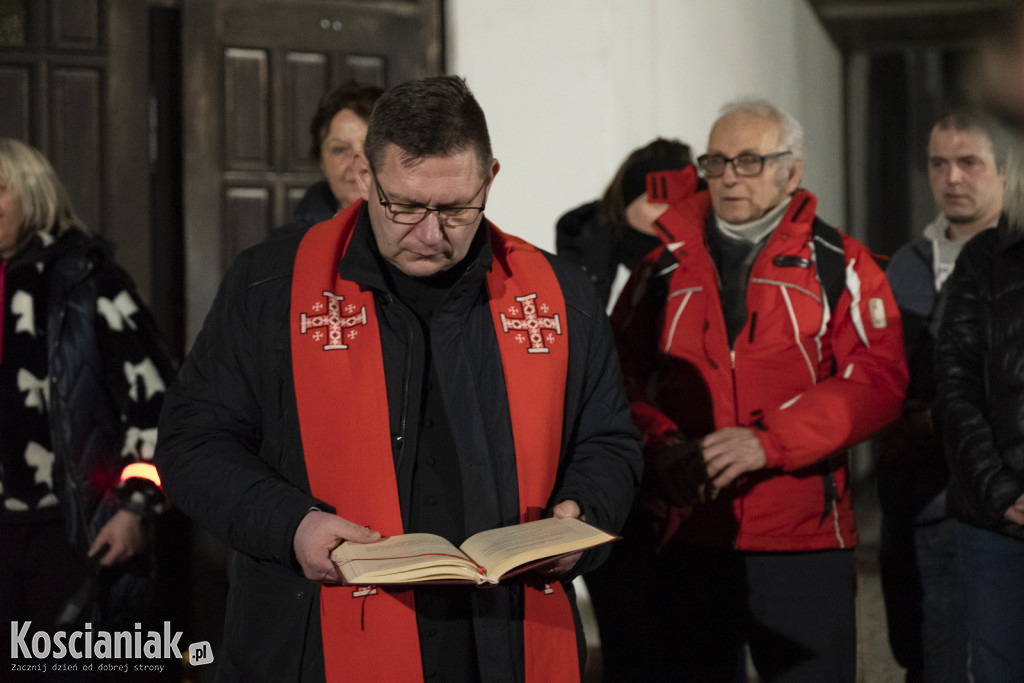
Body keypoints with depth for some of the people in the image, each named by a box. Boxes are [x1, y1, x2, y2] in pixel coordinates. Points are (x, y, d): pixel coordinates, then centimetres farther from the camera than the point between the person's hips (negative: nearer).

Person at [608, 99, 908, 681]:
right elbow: (620, 378, 8)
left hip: (804, 549, -2)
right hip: (680, 545, 2)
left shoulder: (839, 267, 4)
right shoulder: (665, 269, 11)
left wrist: (766, 441, -18)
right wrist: (660, 446, -13)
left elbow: (876, 379, -7)